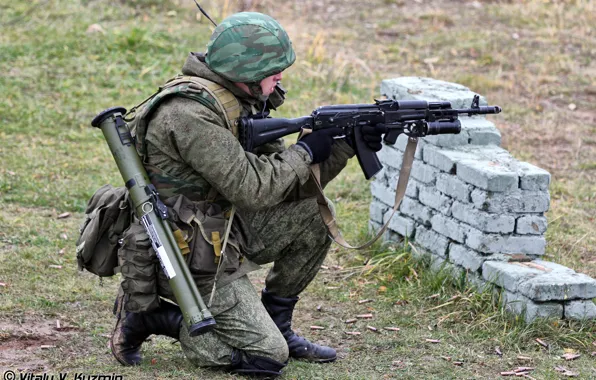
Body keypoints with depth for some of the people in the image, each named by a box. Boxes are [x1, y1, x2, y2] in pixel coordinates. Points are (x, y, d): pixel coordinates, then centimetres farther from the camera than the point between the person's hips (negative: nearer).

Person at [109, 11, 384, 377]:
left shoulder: (240, 103, 5)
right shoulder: (189, 114, -26)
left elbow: (291, 184, 7)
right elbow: (250, 188, -27)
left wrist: (344, 145, -5)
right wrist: (305, 151, -14)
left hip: (225, 231, 9)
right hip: (192, 261, -9)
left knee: (314, 214, 1)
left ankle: (276, 324, 13)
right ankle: (146, 314, 1)